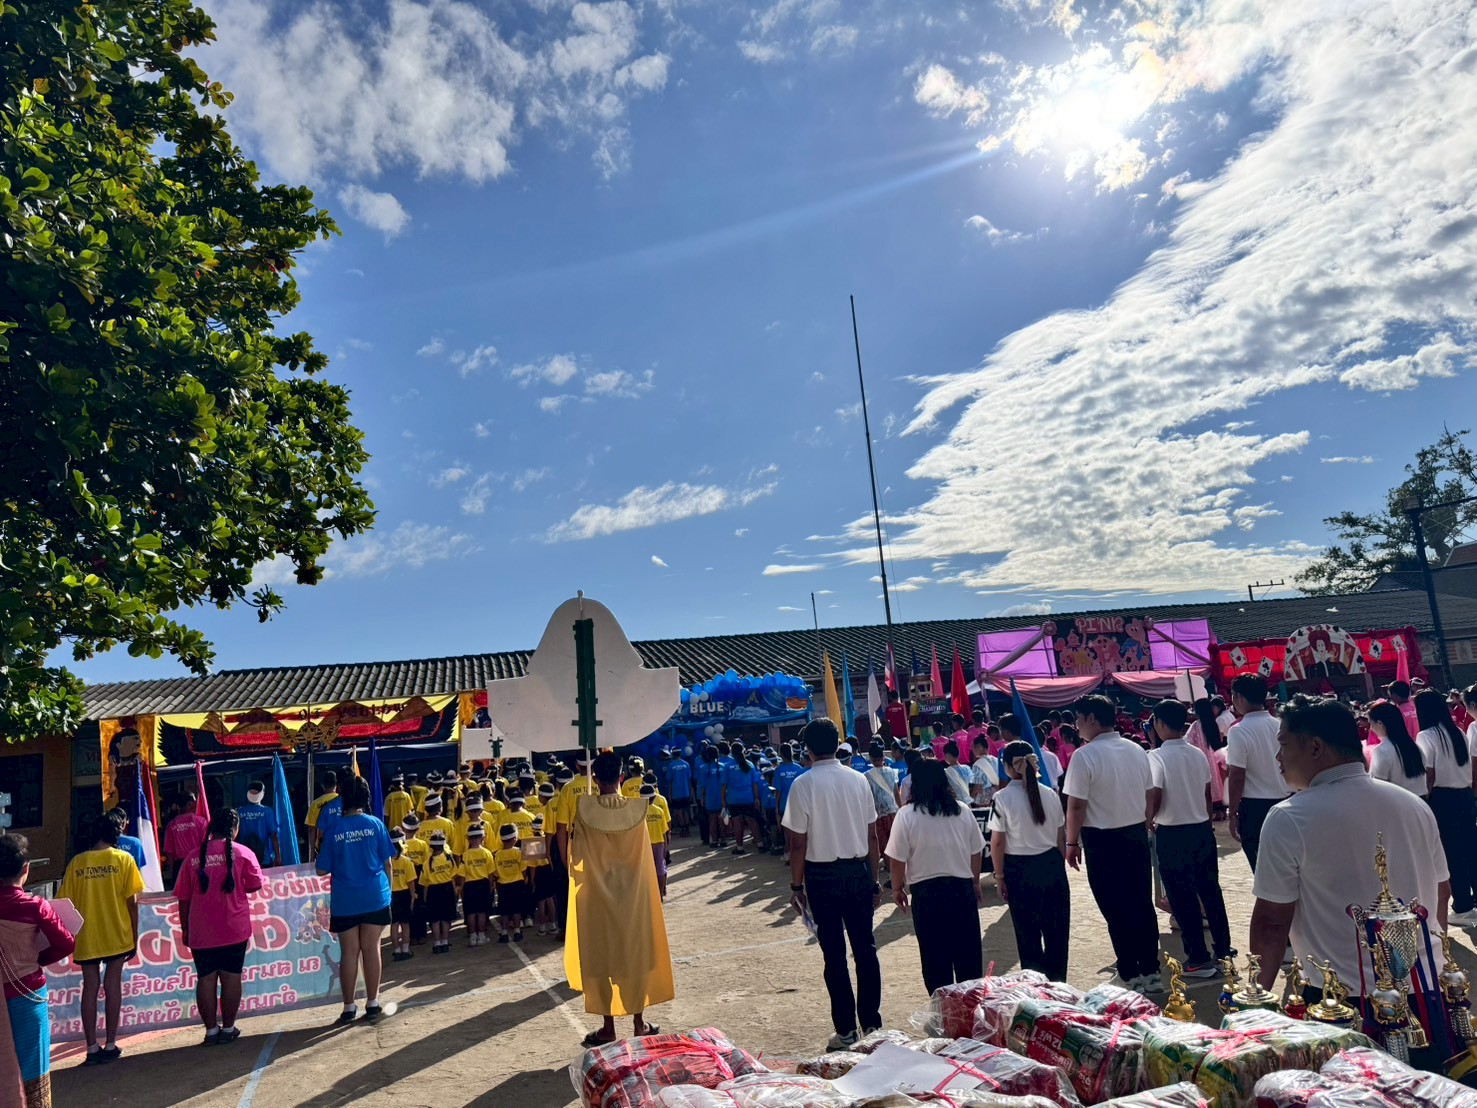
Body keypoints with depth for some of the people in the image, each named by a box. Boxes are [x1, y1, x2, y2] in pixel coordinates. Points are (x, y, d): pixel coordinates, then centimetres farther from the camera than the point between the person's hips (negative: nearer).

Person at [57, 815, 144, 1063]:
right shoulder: (123, 859, -6)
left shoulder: (76, 863, -1)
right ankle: (111, 1046, 11)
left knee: (90, 987, 9)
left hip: (86, 938, 1)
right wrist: (135, 937, 3)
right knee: (112, 985, 8)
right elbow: (132, 901, -6)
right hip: (117, 935, -1)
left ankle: (92, 1048, 12)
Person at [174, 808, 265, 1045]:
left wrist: (185, 928, 14)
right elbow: (255, 885, 2)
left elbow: (183, 899, 4)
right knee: (231, 977, 7)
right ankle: (228, 1029, 13)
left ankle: (211, 1030, 14)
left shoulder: (194, 857, 0)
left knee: (206, 979, 9)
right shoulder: (242, 853, -6)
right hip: (234, 930, -2)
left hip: (201, 933, 2)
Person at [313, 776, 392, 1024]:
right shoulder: (375, 824, -6)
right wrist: (387, 888, 14)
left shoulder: (333, 829, -7)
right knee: (371, 948, 8)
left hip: (344, 901, 0)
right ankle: (372, 1004, 15)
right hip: (375, 898, 0)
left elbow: (322, 870, -2)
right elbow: (386, 863, 0)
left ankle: (349, 1008, 17)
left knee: (349, 953, 8)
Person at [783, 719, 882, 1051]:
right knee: (865, 949, 11)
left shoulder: (803, 785, -11)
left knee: (834, 955, 4)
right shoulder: (858, 780, 1)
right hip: (858, 871, 4)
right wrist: (874, 880, 12)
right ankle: (872, 1024, 18)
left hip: (822, 875, -3)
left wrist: (796, 886, 0)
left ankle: (846, 1031, 11)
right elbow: (872, 836, 4)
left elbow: (799, 844, -10)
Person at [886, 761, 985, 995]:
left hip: (926, 892, -3)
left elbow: (897, 859, -9)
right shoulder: (963, 811, 1)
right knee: (968, 952, 15)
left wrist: (897, 888, 7)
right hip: (963, 889, 3)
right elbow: (976, 853, 8)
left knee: (935, 957, 7)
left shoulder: (907, 815, -10)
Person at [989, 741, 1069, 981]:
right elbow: (1061, 837, 4)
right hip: (1052, 865, 3)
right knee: (1056, 928, 14)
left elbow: (997, 843, -11)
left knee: (1028, 933, 10)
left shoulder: (1002, 798, -13)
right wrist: (1060, 866, 16)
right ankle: (1057, 982, 24)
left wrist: (999, 876, -1)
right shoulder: (1049, 794, -2)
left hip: (1020, 870, -3)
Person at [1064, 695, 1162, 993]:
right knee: (1142, 905, 14)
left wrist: (1072, 843, -4)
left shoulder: (1085, 756, -17)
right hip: (1137, 835, 6)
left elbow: (1076, 807, -16)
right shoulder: (1137, 750, 2)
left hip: (1103, 840, -6)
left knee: (1116, 911, 4)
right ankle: (1151, 972, 21)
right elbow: (1148, 798, 8)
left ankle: (1132, 977, 9)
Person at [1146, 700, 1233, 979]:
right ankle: (1223, 949, 26)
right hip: (1202, 830, 6)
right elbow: (1208, 796, 9)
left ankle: (1198, 959, 9)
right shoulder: (1198, 754, 2)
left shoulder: (1156, 757, -16)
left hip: (1172, 835, -6)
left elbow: (1154, 801, -18)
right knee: (1210, 890, 16)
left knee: (1182, 898, 3)